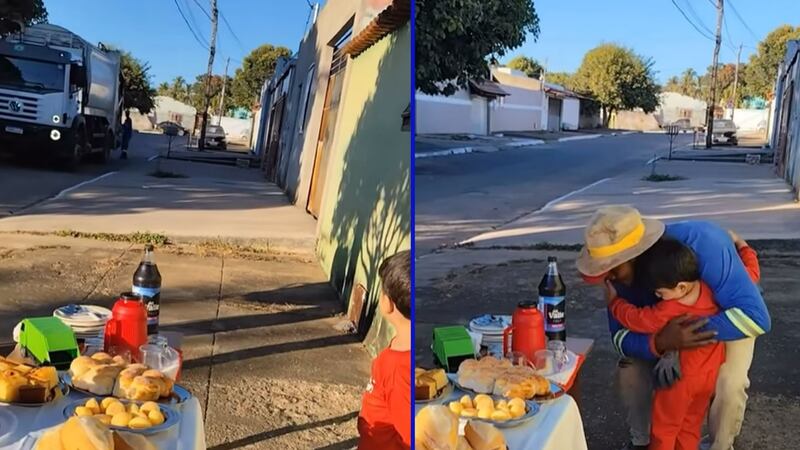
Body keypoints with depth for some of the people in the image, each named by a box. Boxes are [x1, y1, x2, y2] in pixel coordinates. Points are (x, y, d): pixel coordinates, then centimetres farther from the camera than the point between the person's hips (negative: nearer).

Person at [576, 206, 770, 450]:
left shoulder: (702, 245, -45)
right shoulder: (623, 272, -29)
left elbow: (755, 316, -46)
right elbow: (620, 335, -26)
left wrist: (697, 328, -52)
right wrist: (661, 342, -47)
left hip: (733, 312, -3)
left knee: (728, 385, -21)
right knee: (631, 364, -9)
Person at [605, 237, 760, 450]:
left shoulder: (666, 313, -35)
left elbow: (635, 318, -18)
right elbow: (751, 272, -9)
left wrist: (613, 301, -1)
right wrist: (742, 246, 8)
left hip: (679, 377, -6)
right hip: (709, 374, 6)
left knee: (664, 429, 15)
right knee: (691, 426, 23)